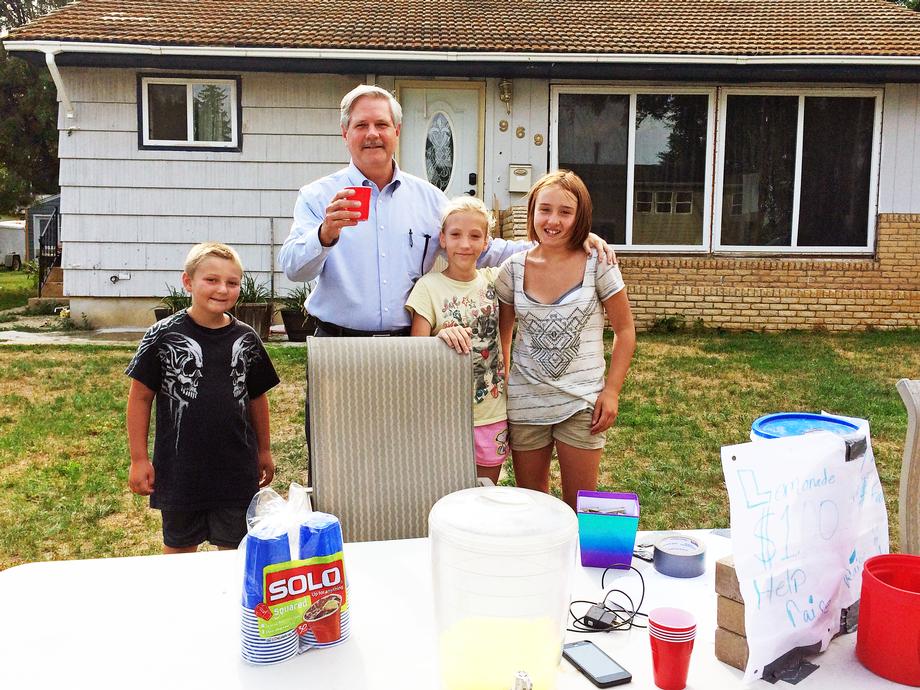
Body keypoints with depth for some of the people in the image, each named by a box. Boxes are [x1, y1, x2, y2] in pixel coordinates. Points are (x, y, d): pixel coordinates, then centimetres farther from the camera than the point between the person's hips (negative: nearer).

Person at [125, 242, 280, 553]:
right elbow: (140, 397, -3)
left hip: (237, 469, 2)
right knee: (179, 546, 15)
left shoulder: (246, 339, 2)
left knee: (236, 550, 11)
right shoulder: (163, 336, -8)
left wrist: (264, 451, 17)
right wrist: (139, 459, -4)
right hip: (180, 468, -2)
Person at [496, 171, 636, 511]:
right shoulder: (514, 269, -1)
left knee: (580, 508, 6)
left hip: (582, 402, -2)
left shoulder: (597, 265, -7)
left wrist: (611, 391, -7)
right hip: (525, 403, 2)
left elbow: (624, 330, 0)